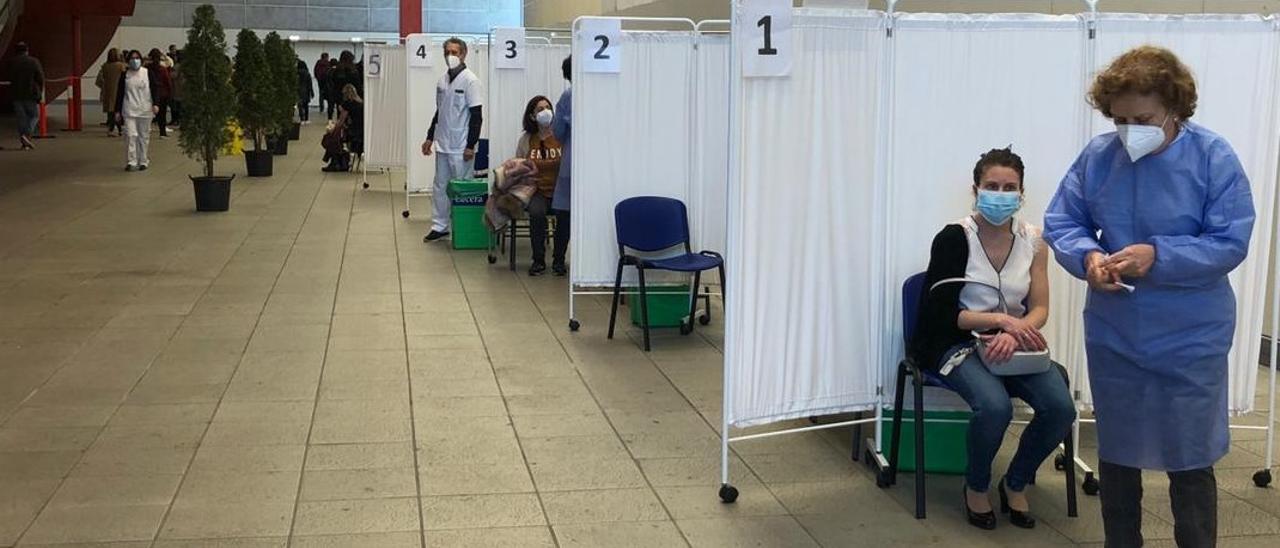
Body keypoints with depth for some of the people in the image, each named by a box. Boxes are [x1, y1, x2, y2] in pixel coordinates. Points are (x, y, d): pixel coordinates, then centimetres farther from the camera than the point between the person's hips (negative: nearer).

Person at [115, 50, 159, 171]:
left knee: (144, 136, 6)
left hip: (145, 110, 0)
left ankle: (143, 161, 16)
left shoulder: (148, 73, 4)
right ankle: (132, 161, -11)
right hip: (129, 110, 0)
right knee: (130, 135, -11)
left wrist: (155, 104, -14)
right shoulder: (125, 75, 6)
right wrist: (117, 111, 6)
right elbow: (120, 93, 9)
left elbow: (154, 89, 1)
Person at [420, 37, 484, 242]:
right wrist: (430, 137, 17)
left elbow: (476, 115, -12)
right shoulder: (443, 80, 11)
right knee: (440, 187, 10)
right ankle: (440, 226, 17)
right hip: (442, 144, 7)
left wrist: (471, 146, -16)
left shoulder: (470, 81, -10)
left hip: (461, 147, -7)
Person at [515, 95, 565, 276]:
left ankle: (558, 259, -6)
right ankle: (539, 261, -12)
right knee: (536, 212, -31)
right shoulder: (526, 139, 8)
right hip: (537, 190, 1)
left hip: (560, 190, -1)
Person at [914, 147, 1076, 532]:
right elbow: (943, 313, -13)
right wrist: (1002, 319, -24)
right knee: (995, 406, -33)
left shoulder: (1032, 241, 1)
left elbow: (1040, 309, 1)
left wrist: (1013, 334, -20)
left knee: (1060, 407, -22)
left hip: (1012, 344, 4)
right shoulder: (954, 238, -11)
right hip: (957, 344, -4)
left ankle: (1016, 485, 7)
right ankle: (976, 487, -1)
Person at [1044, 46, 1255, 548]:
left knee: (1189, 460, 6)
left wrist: (1158, 255, -27)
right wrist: (1088, 257, -19)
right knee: (1115, 453, 17)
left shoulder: (1213, 158, -12)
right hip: (1112, 337, 4)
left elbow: (1229, 243, -15)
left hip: (1190, 341, -3)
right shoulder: (1098, 156, -5)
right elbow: (1060, 222, 1)